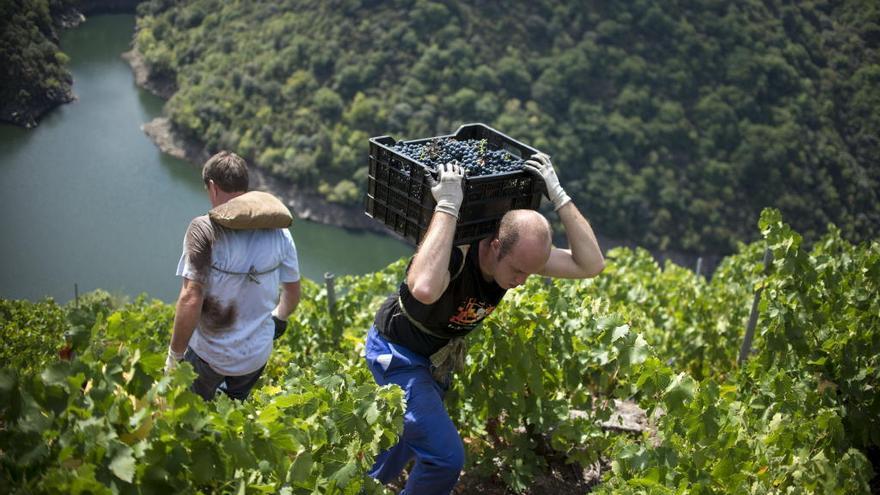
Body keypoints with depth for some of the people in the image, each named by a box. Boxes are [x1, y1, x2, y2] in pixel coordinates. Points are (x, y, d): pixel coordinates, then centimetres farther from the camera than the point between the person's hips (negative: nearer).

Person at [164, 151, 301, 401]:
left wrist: (174, 356, -13)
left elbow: (191, 299, -25)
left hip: (209, 354, -4)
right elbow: (293, 294, 4)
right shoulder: (278, 230, -6)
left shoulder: (204, 229, -20)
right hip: (258, 355, 4)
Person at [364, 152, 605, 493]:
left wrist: (557, 195, -32)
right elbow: (424, 290, -64)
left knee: (413, 434, 28)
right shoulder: (453, 253, -40)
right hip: (397, 353, -8)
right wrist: (448, 206, -59)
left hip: (438, 354, 8)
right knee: (445, 457, -16)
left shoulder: (520, 252, -19)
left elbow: (591, 264, -25)